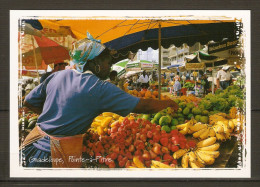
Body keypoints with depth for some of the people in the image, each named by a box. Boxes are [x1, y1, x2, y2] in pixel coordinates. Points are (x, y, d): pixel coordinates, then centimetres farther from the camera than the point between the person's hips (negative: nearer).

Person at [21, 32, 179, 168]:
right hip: (59, 156, -6)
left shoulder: (57, 76, 6)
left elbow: (29, 102, 15)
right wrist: (168, 103, 7)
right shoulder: (100, 88, -12)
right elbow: (142, 106, -10)